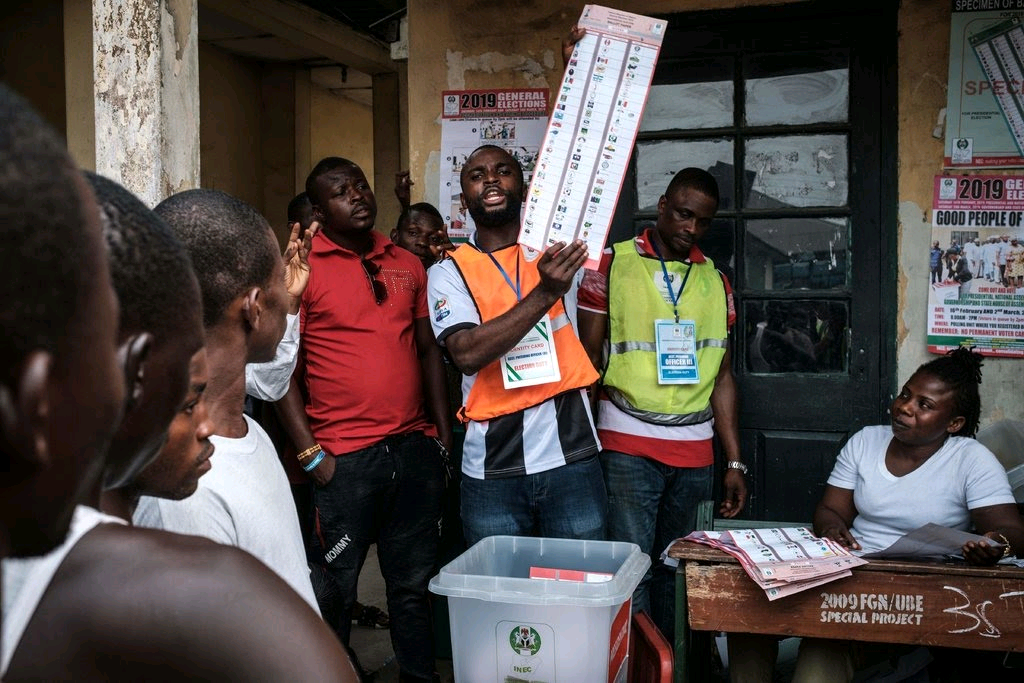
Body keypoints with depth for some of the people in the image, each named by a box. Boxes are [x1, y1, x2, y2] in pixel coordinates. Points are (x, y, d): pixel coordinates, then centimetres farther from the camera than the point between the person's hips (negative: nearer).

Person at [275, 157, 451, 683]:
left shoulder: (407, 265, 11)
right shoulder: (301, 270, -3)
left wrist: (443, 436, 10)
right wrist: (310, 454, -10)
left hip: (415, 449, 4)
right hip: (344, 458, -4)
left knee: (414, 584, 15)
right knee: (336, 589, 7)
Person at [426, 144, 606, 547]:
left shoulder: (558, 249, 8)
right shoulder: (450, 271, 1)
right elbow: (467, 354, -15)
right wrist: (545, 294, -21)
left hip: (571, 457, 1)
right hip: (493, 468, -1)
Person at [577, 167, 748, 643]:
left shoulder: (715, 281, 11)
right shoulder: (610, 264, 1)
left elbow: (722, 375, 13)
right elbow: (587, 360, 0)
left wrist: (735, 462, 8)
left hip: (695, 450, 4)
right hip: (628, 447, -3)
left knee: (675, 571, 11)